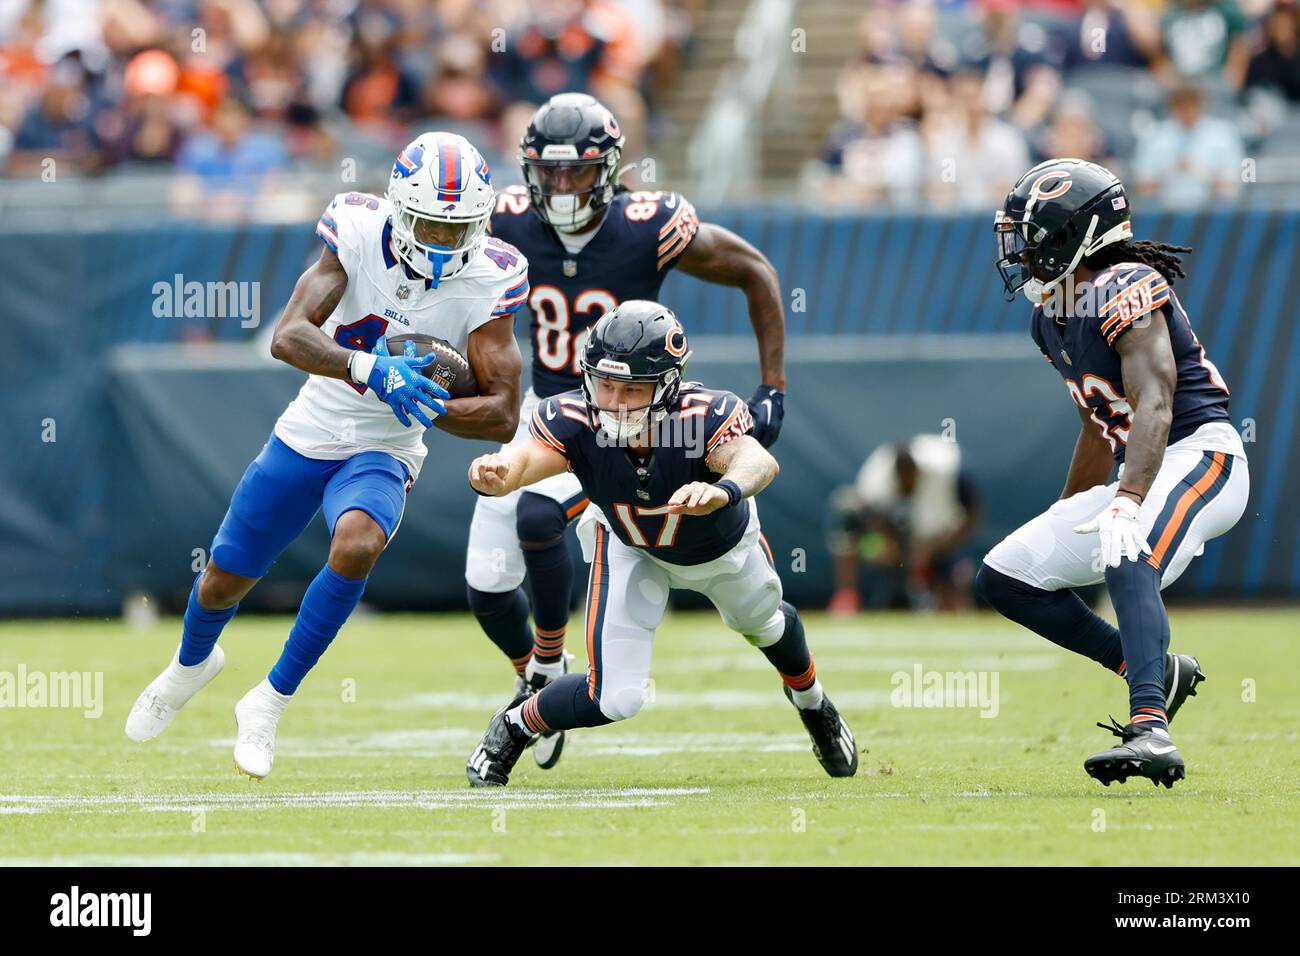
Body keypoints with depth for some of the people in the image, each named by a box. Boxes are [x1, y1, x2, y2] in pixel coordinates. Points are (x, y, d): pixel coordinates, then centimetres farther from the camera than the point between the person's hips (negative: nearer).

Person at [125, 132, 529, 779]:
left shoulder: (488, 282, -17)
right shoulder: (359, 234, -17)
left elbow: (503, 416, -15)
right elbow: (288, 337, -26)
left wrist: (421, 406, -30)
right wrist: (371, 370, -41)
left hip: (383, 453, -2)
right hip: (308, 435, 2)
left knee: (358, 545, -33)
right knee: (225, 579, 11)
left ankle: (270, 701, -14)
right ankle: (193, 661, 50)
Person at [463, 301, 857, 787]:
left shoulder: (703, 416, -45)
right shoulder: (575, 420, -39)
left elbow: (759, 461, -64)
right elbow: (527, 456, -57)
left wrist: (723, 491, -87)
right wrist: (497, 472, -82)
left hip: (722, 545, 1)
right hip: (630, 547, -1)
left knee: (765, 624, 31)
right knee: (615, 698, -13)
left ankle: (811, 701, 65)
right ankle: (513, 726, 19)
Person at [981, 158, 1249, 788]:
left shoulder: (1125, 289, -15)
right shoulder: (1049, 317, 13)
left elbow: (1154, 404, -28)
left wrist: (1129, 502, -42)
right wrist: (1063, 524, 33)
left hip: (1200, 456, -10)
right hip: (1141, 473, 10)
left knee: (1128, 562, -38)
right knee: (1004, 578, 7)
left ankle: (1151, 732, -51)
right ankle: (1158, 672, 6)